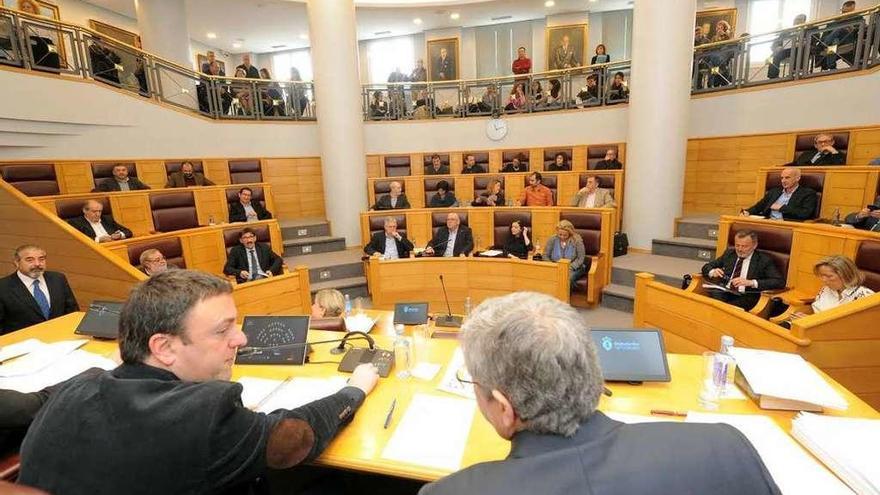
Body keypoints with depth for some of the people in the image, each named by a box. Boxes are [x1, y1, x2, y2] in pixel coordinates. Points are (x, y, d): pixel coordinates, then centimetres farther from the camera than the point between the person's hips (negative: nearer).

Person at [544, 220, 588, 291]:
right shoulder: (552, 239, -3)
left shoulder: (577, 240, -9)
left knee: (569, 277, -36)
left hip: (573, 268, -1)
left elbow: (580, 258, -6)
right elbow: (545, 255, 2)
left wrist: (570, 267, -20)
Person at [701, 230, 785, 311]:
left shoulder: (764, 259, 5)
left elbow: (780, 282, -5)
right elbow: (706, 267, 20)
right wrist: (713, 272, -6)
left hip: (746, 297, -3)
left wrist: (751, 282, -19)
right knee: (714, 295, -33)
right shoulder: (729, 253, 17)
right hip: (724, 293, 3)